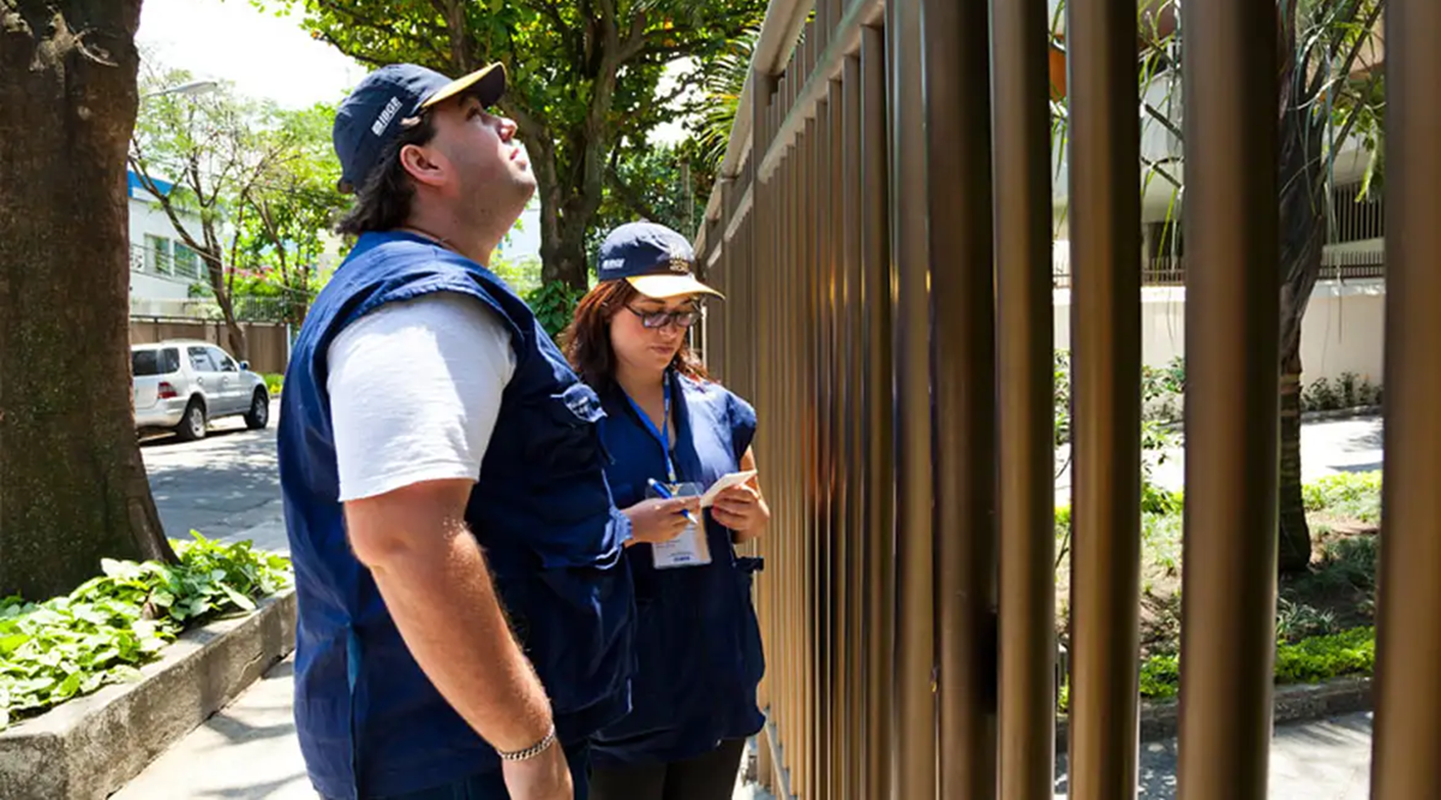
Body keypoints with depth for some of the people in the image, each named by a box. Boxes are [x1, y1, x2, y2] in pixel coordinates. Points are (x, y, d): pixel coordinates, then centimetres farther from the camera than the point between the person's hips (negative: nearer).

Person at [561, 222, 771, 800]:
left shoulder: (717, 408, 6)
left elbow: (753, 523, 18)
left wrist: (751, 518, -4)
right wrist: (626, 529, -23)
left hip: (717, 671, 5)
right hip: (621, 684, -4)